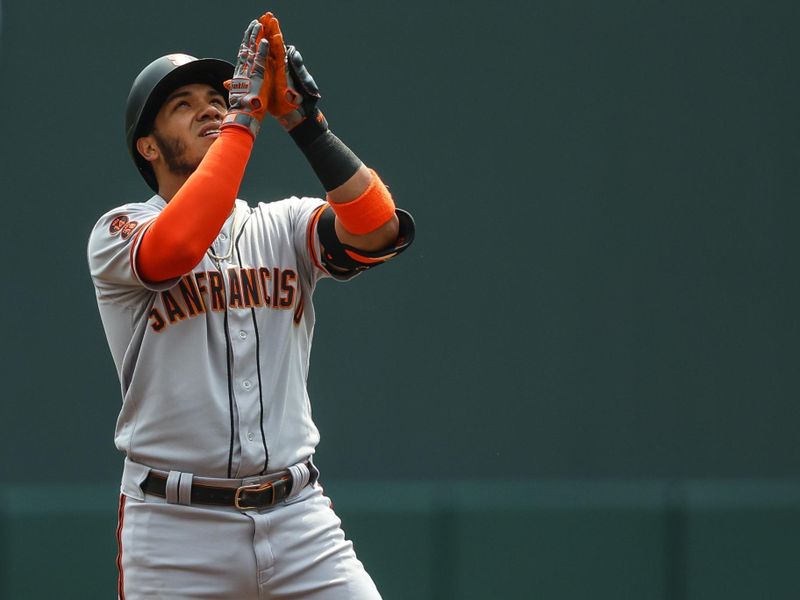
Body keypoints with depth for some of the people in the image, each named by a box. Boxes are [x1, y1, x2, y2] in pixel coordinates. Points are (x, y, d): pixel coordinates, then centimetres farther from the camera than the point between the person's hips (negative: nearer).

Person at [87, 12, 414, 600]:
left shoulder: (285, 227, 12)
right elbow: (176, 247, -22)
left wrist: (304, 120, -13)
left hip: (300, 524, 3)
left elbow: (379, 229, -8)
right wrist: (244, 116, -16)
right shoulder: (118, 234, 2)